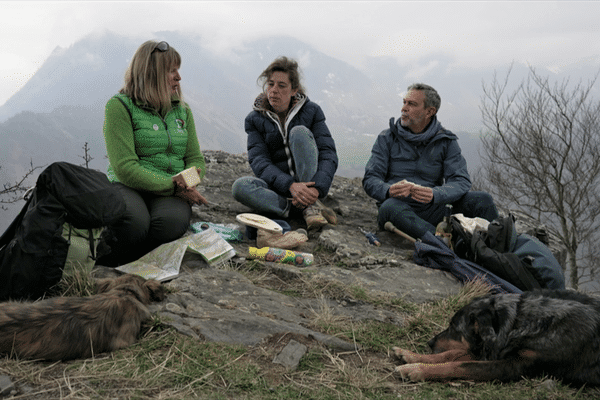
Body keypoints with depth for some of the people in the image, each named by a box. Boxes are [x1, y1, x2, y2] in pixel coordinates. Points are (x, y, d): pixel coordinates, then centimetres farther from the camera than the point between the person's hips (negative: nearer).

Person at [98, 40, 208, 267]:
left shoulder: (182, 110, 17)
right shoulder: (119, 106, -2)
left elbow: (196, 159, 17)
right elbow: (125, 168, -12)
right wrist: (173, 187, -18)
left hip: (171, 194, 4)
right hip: (128, 187, -3)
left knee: (173, 221, -34)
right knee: (135, 223, -38)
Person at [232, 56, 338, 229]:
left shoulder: (311, 111, 0)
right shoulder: (254, 119, 1)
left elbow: (328, 153, -10)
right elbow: (259, 162, -11)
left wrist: (317, 188, -29)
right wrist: (290, 185, -30)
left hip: (309, 182, -1)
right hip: (277, 187, 1)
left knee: (299, 132, -23)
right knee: (240, 186, -29)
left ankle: (312, 205, -26)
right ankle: (308, 208, -29)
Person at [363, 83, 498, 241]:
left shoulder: (446, 142, 7)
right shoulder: (387, 138, 6)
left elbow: (461, 182, -6)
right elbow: (370, 180, -1)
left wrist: (434, 194, -28)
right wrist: (389, 190, -26)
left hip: (434, 211, 2)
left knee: (482, 199, -18)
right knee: (390, 207, -37)